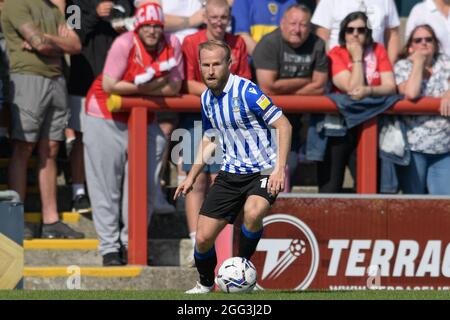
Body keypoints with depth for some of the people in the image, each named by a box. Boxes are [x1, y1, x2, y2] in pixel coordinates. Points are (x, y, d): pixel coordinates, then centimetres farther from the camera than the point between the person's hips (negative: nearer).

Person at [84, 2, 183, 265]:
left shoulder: (172, 45, -6)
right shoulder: (125, 43, -19)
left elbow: (174, 88, -4)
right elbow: (108, 85, -22)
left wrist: (144, 86, -19)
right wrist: (151, 86, -17)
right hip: (107, 119, -5)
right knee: (107, 186, -2)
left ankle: (131, 244, 17)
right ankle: (109, 247, 4)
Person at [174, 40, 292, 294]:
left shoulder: (246, 91, -18)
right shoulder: (206, 98, 5)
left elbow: (284, 125, -17)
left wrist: (280, 168, -25)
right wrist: (192, 177, 17)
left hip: (263, 172, -6)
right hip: (230, 174, 6)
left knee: (253, 212, -37)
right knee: (203, 237, -1)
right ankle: (205, 284, 28)